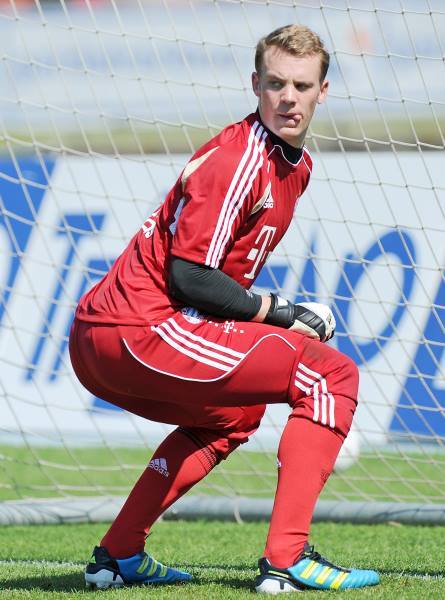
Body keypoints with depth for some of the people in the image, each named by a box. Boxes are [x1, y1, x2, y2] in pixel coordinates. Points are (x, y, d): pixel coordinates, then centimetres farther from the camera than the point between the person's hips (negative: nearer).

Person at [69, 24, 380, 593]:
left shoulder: (295, 163, 17)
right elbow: (189, 276, -18)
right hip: (141, 330, -11)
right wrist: (278, 312, -9)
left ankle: (119, 554, 29)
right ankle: (286, 560, -16)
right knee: (332, 375, -9)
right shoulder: (241, 159, -13)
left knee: (233, 412, 37)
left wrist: (277, 315, 8)